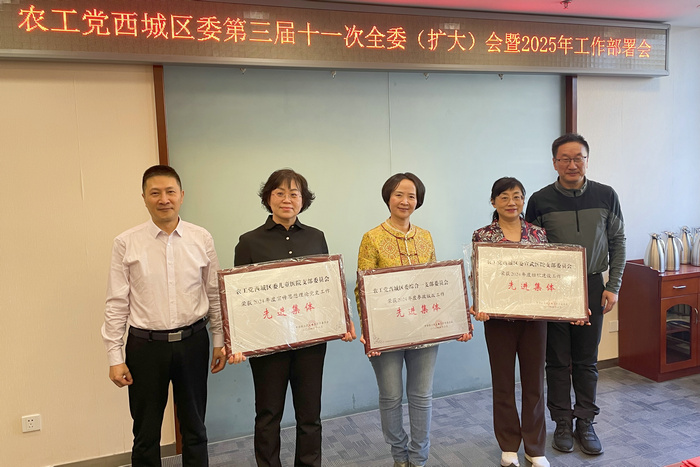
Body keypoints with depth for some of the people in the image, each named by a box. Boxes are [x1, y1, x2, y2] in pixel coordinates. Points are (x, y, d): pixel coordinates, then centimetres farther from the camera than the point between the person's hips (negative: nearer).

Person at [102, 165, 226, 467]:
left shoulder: (202, 239, -2)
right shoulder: (126, 243, -6)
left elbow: (214, 294, 4)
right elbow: (116, 303, -3)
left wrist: (219, 340, 5)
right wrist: (115, 357, -4)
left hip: (192, 342, 1)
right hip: (145, 345, -1)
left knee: (194, 428, 17)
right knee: (146, 433, 14)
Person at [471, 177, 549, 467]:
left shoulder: (539, 234, 3)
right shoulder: (482, 236, -3)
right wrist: (479, 307, -20)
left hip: (535, 317, 2)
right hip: (498, 318, -1)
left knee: (534, 380, 11)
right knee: (503, 381, 11)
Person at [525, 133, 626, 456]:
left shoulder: (606, 196, 1)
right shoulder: (540, 200, -4)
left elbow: (618, 242, 6)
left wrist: (613, 287, 0)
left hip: (592, 287, 1)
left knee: (587, 360, 9)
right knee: (558, 361, 7)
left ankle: (585, 423, 23)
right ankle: (562, 423, 21)